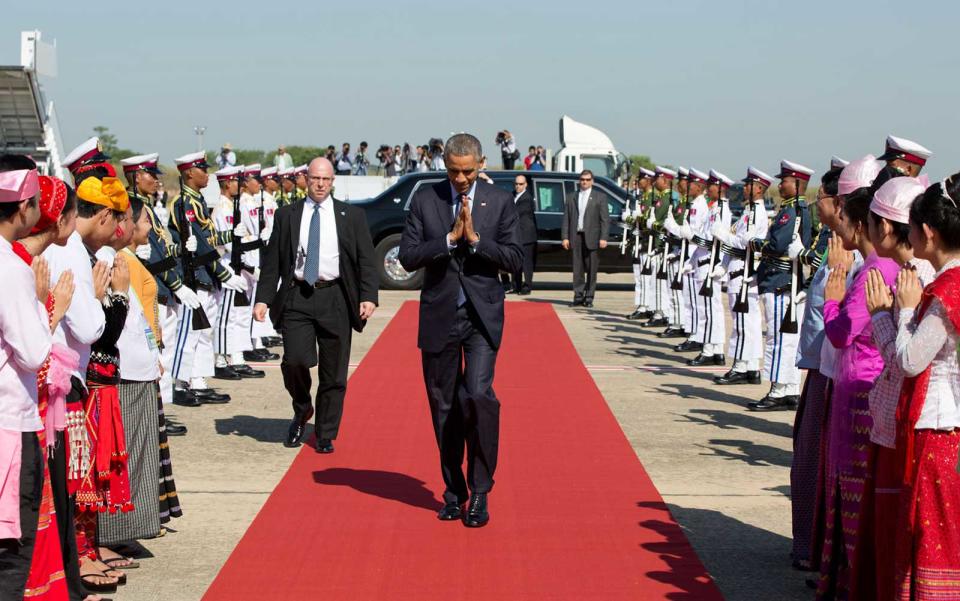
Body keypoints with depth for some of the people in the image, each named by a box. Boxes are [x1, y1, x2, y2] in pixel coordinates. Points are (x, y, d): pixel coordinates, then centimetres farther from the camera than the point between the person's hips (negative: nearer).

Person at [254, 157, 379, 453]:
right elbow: (272, 260, 8)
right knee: (295, 360, -15)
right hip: (297, 296, 0)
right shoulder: (287, 215, 9)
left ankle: (326, 436, 16)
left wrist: (368, 296, -10)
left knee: (333, 373, 3)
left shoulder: (351, 215, 7)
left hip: (335, 298, 0)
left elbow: (366, 259, 3)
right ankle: (302, 411, 15)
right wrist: (263, 298, -1)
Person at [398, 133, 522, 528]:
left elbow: (515, 259, -2)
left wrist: (475, 239, -15)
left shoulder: (500, 202, 3)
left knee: (478, 395, -18)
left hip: (482, 316, -2)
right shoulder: (424, 200, 4)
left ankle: (480, 492, -7)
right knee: (443, 406, 8)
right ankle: (454, 492, 22)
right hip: (439, 316, 2)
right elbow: (408, 257, -4)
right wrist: (450, 238, -15)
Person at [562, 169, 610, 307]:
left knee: (592, 269, 1)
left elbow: (605, 219, 0)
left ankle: (589, 297, 6)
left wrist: (603, 238, -9)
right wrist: (565, 237, 1)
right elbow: (566, 219, 11)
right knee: (578, 269, 2)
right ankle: (578, 296, 7)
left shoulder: (600, 197, 6)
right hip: (576, 236, 2)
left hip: (592, 238, -2)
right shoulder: (571, 198, 13)